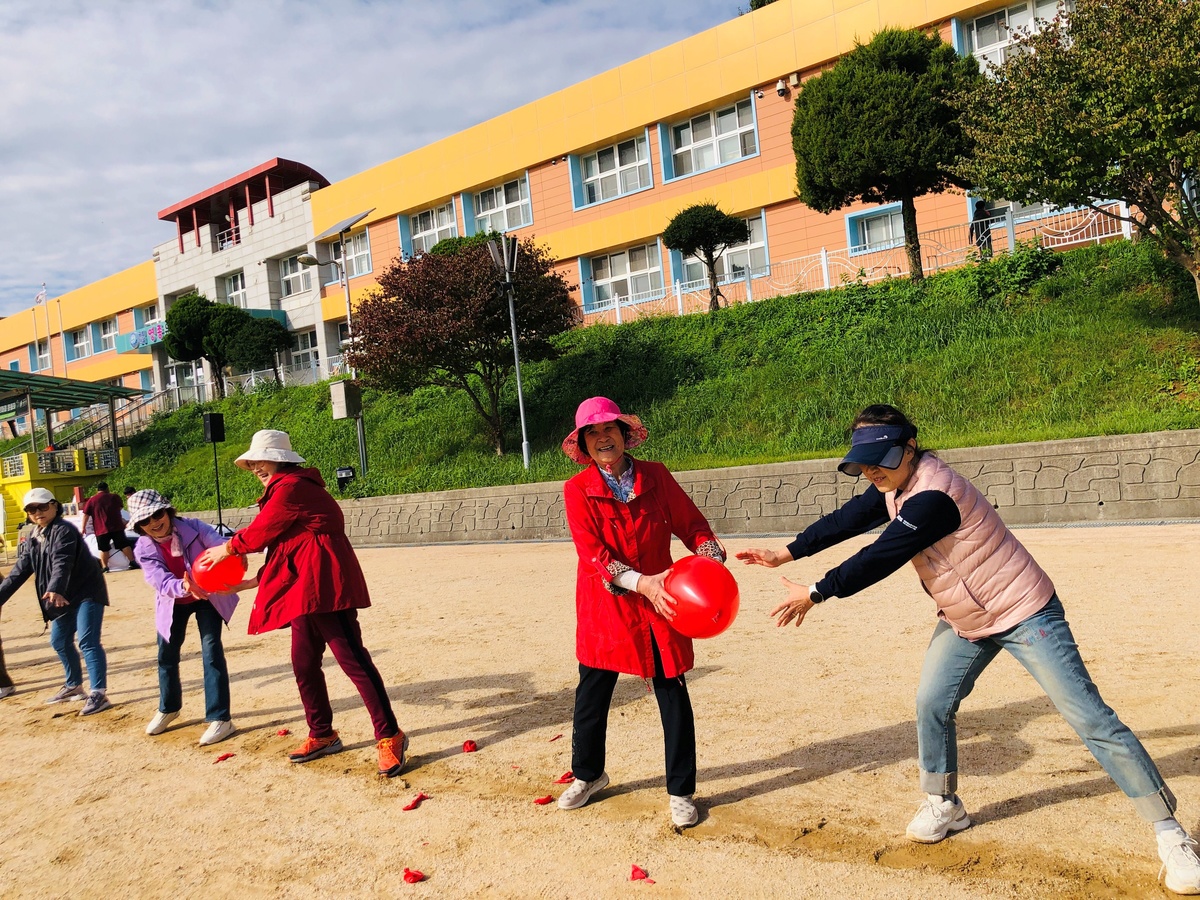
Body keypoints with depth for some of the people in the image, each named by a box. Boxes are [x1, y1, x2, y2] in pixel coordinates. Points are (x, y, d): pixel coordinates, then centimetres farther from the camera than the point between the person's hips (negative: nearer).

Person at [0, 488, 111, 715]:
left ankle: (99, 694, -18)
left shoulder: (63, 530, -17)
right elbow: (20, 569, 10)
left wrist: (54, 590, -47)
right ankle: (74, 686, 34)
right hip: (65, 596, 10)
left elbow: (62, 563, -32)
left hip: (87, 593, -9)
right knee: (60, 642, 17)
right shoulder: (33, 538, 10)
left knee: (88, 642, -16)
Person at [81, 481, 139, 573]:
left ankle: (105, 567, 2)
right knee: (124, 544, 6)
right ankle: (132, 562, 5)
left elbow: (86, 514, 0)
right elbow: (119, 508, 23)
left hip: (101, 529, -2)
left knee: (103, 548, 5)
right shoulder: (114, 497, 7)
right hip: (117, 527, 2)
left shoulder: (91, 500, 1)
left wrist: (83, 527, 6)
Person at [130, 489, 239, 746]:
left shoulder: (193, 528, -23)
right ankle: (168, 708, 42)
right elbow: (162, 582, -31)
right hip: (173, 603, 3)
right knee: (166, 656, 15)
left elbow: (221, 544, -38)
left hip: (208, 597, -3)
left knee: (211, 651, -13)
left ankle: (220, 719, -8)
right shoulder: (144, 549, -18)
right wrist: (184, 587, -54)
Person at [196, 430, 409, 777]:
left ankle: (390, 737, -7)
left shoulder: (290, 487, -10)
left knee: (353, 660, -10)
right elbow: (283, 547, 24)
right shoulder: (287, 488, 22)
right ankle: (322, 735, 28)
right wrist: (256, 581, 22)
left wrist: (228, 548, 11)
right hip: (305, 591, 11)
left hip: (324, 586, -11)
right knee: (304, 665, 14)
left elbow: (260, 532, -6)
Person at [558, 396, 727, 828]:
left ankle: (680, 792, 22)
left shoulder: (656, 476, 0)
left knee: (673, 696, 3)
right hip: (605, 608, 0)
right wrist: (641, 582, -28)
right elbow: (593, 554, -15)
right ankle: (588, 775, 38)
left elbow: (692, 523, 3)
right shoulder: (577, 490, -6)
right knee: (591, 695, 12)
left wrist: (712, 558, -18)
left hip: (660, 606, 1)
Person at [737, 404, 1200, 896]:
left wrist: (813, 594, -22)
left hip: (1024, 614, -9)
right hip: (965, 622, 9)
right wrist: (785, 554, -1)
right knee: (931, 704, 6)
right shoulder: (895, 486, -4)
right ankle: (944, 805, 25)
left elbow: (878, 560, -31)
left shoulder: (931, 497, -32)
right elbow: (846, 521, 4)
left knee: (1089, 716, -6)